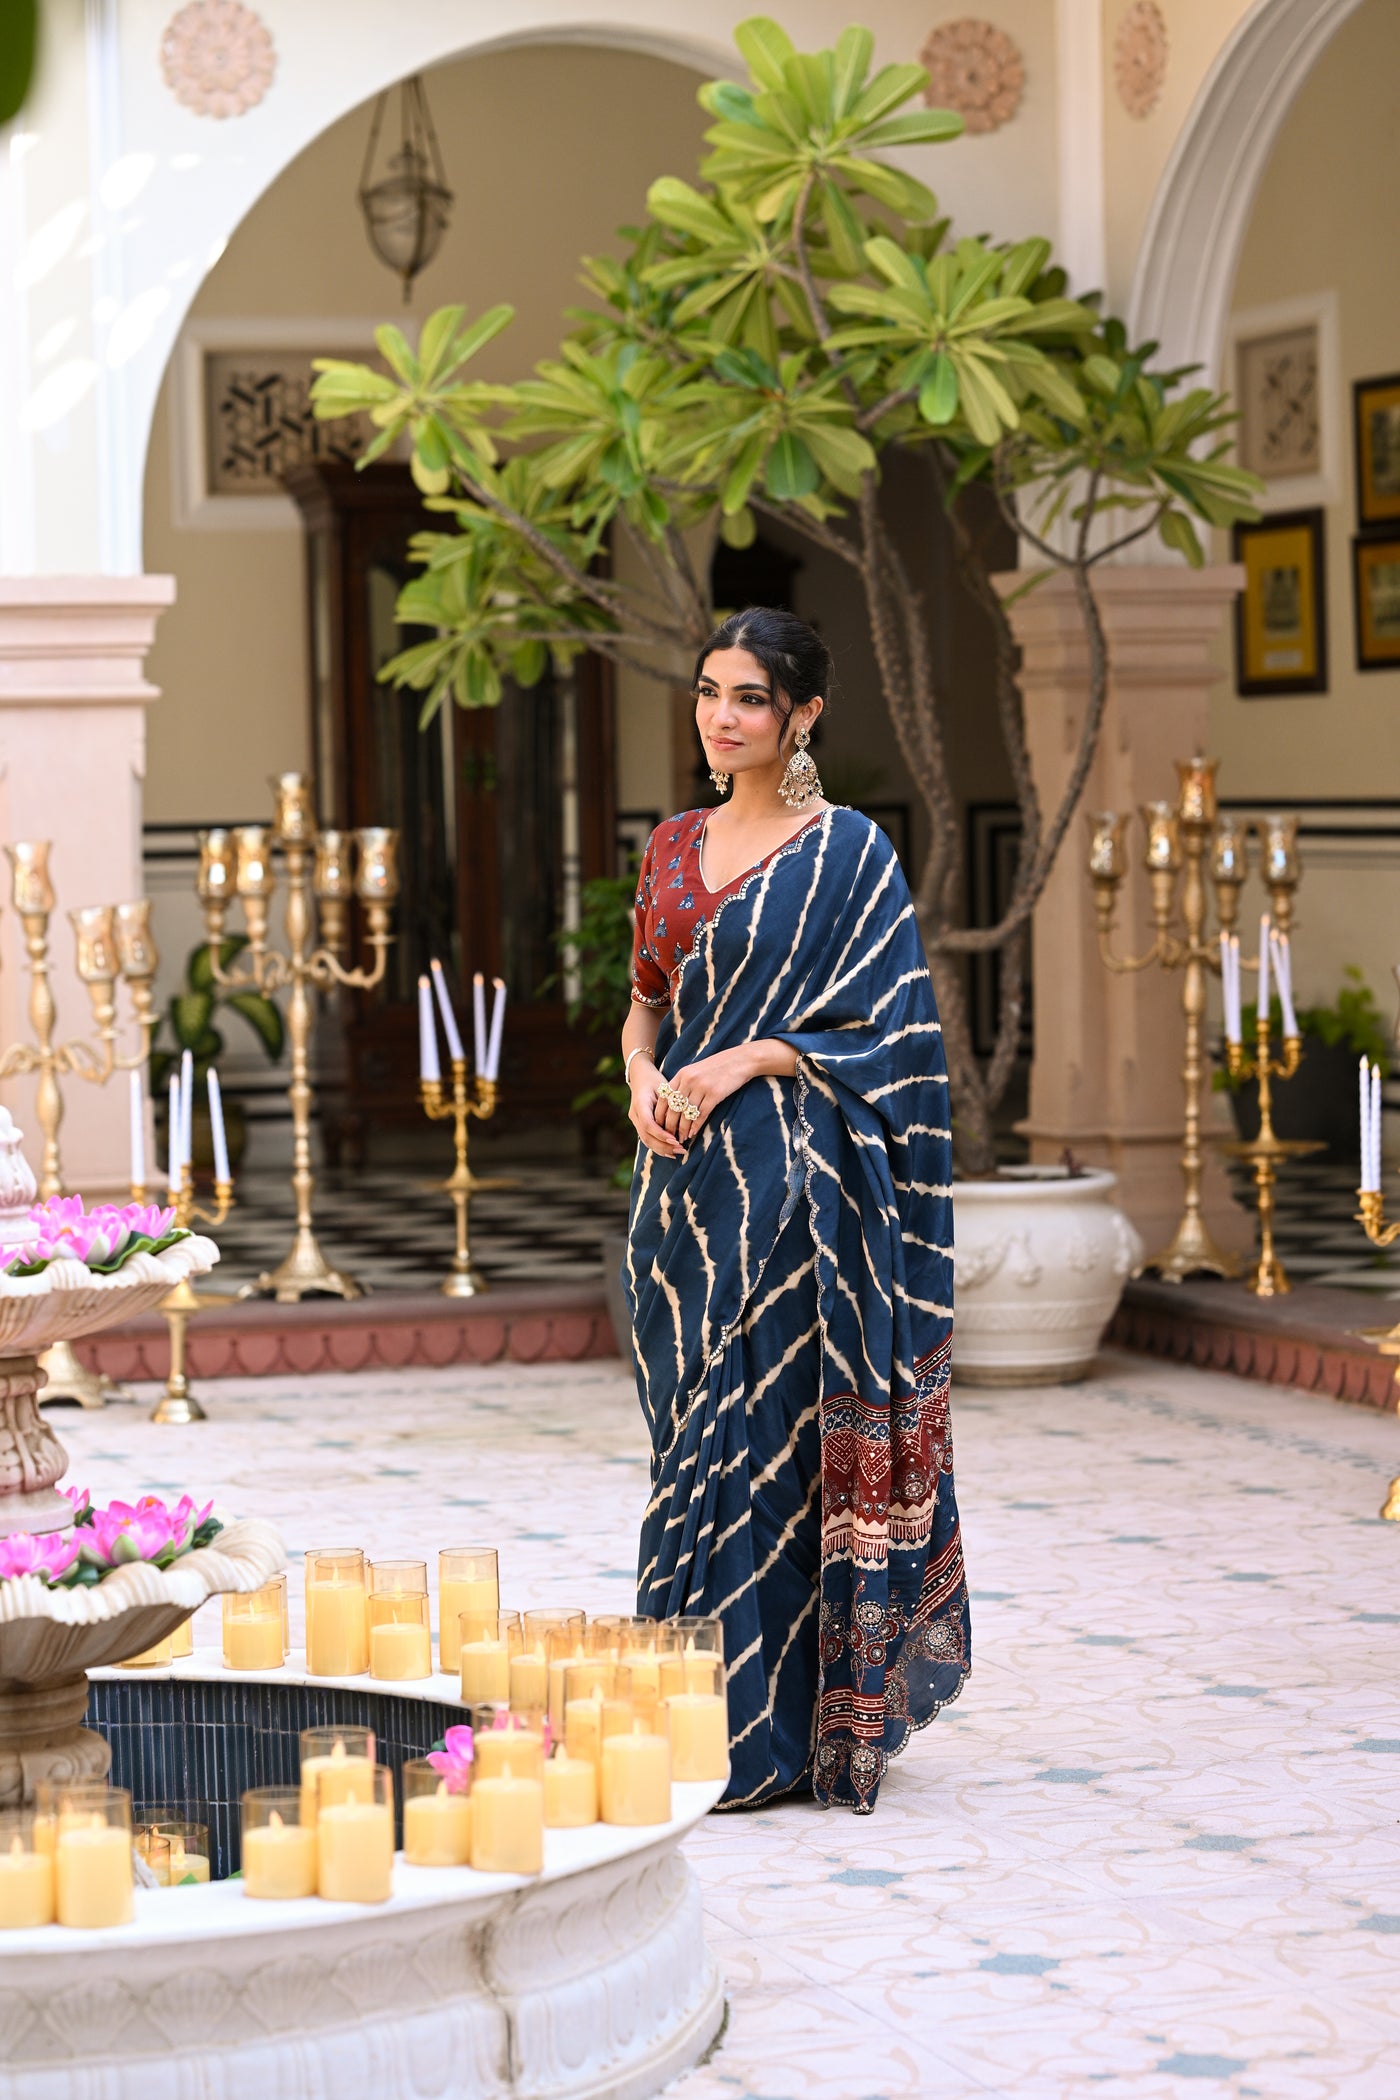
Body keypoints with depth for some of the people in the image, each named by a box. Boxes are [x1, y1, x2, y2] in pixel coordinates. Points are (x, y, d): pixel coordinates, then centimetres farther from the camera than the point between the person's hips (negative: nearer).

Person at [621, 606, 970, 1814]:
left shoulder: (847, 854, -5)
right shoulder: (675, 846, 14)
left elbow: (892, 1030, -8)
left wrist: (742, 1062, -16)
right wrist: (645, 1079, -2)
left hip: (786, 1173, -6)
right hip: (687, 1171, 7)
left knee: (760, 1429, -8)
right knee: (692, 1426, 8)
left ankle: (766, 1733, -4)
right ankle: (684, 1712, 16)